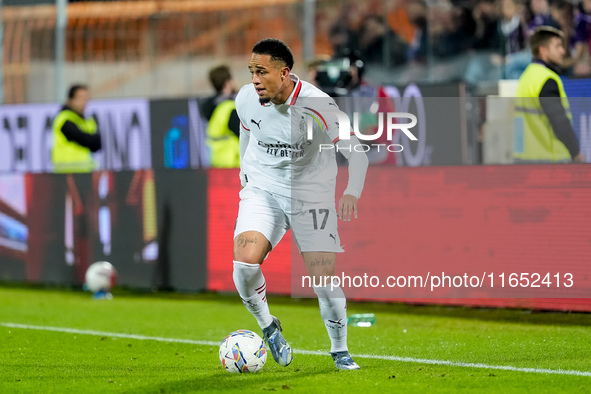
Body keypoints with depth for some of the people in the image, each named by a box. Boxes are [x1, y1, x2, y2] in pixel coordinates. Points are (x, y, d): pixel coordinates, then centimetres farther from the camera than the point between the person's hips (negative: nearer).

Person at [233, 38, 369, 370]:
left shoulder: (317, 105, -22)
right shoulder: (247, 100, -9)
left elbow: (355, 151, -20)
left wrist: (352, 193, -37)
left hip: (311, 193, -2)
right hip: (262, 189, 2)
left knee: (323, 277, -8)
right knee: (245, 262, -22)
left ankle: (340, 349, 16)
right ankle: (267, 325, 5)